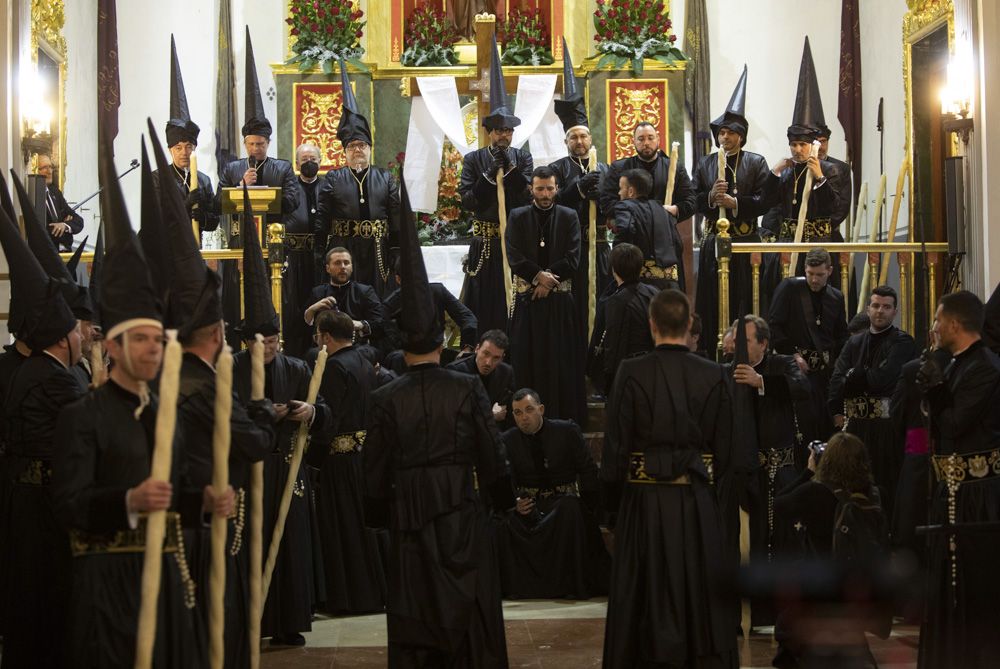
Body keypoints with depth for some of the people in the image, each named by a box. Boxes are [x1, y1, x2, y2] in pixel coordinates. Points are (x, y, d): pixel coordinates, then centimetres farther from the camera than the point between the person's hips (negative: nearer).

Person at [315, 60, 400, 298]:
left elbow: (397, 216, 6)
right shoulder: (333, 179, 7)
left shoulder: (386, 178, 11)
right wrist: (321, 257, -5)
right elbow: (321, 220, 2)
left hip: (378, 256, 1)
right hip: (342, 254, -1)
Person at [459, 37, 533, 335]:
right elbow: (468, 201, -5)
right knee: (481, 308, 1)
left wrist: (510, 168, -16)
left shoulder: (522, 158, 6)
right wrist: (489, 174, -16)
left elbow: (528, 196, -5)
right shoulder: (473, 160, 4)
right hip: (484, 244, 0)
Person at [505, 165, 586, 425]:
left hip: (560, 299, 0)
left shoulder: (569, 217, 6)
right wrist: (539, 275, -13)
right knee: (528, 358, -1)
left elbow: (573, 258, -1)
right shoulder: (517, 217, 5)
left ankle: (564, 417, 3)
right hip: (527, 298, 0)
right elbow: (514, 257, -3)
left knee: (562, 358, -1)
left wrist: (547, 279, -10)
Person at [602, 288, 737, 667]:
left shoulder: (632, 373, -9)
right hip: (698, 502, 2)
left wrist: (611, 498, 5)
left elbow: (616, 445, -6)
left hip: (645, 500, -2)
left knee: (647, 595, 7)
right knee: (701, 592, 11)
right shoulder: (713, 376, -2)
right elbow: (724, 448, 3)